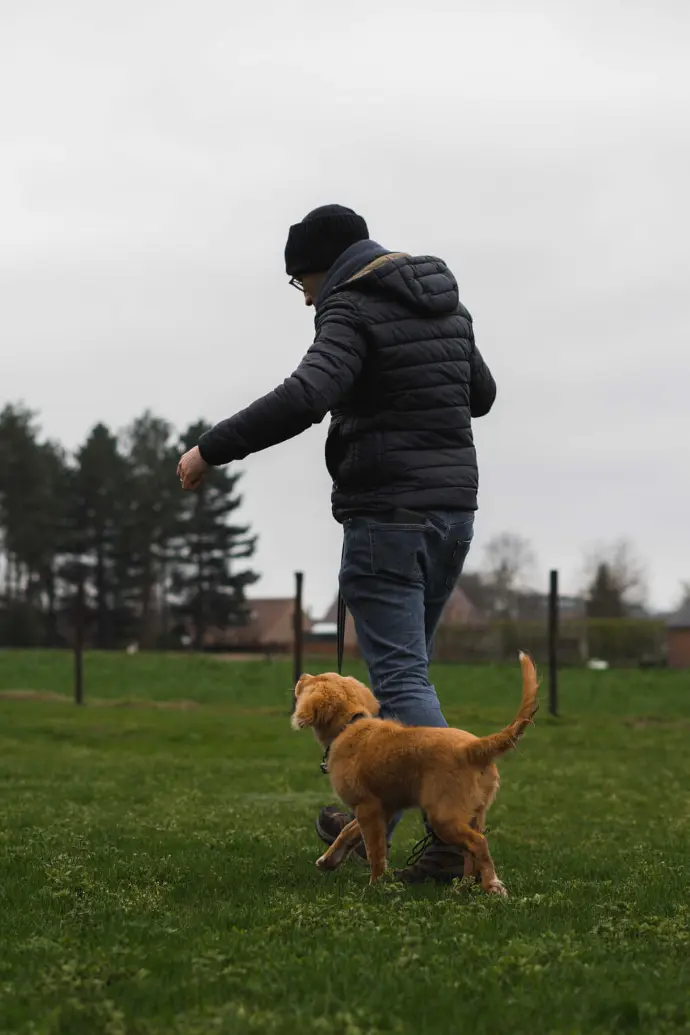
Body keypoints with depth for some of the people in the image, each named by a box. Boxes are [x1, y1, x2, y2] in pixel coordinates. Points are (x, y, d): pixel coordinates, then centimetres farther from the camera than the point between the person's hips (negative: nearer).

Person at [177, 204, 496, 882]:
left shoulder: (353, 310, -11)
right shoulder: (446, 305, 14)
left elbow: (303, 398, -27)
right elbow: (481, 393, 27)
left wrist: (211, 449, -21)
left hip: (388, 514, -8)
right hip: (454, 505, 8)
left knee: (401, 675, -8)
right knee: (401, 666, 17)